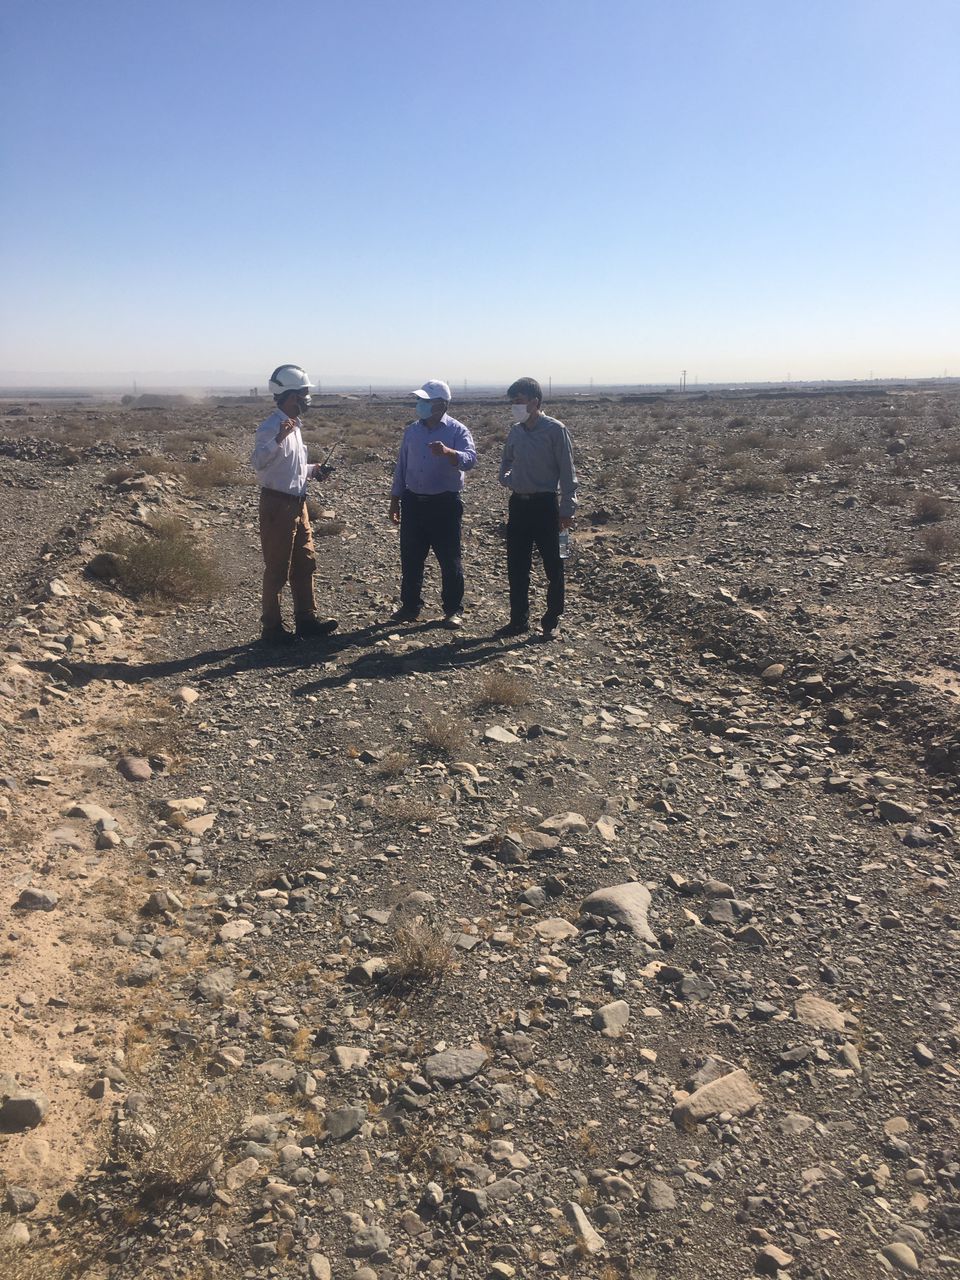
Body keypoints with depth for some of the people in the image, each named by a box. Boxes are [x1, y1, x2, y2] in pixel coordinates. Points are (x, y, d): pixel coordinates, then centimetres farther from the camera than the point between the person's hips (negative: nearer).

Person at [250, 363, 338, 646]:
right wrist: (278, 439, -46)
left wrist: (312, 470, 11)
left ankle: (306, 619, 27)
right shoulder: (271, 427, -17)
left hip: (297, 503, 9)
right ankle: (272, 629, 10)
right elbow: (258, 462, -34)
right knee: (277, 569, -1)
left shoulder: (293, 426, 12)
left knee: (305, 564, 16)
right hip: (278, 505, -9)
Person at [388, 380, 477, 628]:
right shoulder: (411, 430, 9)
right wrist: (395, 499, 13)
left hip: (445, 503, -5)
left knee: (450, 559, 2)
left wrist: (448, 452, -43)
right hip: (414, 501, 5)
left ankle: (453, 610, 12)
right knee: (410, 558, 8)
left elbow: (469, 458, -24)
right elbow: (401, 466, 15)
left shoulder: (457, 431, -7)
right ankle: (410, 606, 21)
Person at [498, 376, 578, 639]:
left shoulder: (554, 429, -9)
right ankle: (518, 620, 19)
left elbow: (567, 471, -9)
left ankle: (551, 622, 14)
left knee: (553, 567, 3)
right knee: (516, 567, 8)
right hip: (518, 504, 6)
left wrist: (567, 508, -11)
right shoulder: (515, 431, 7)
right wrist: (505, 478, 5)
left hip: (545, 504, -6)